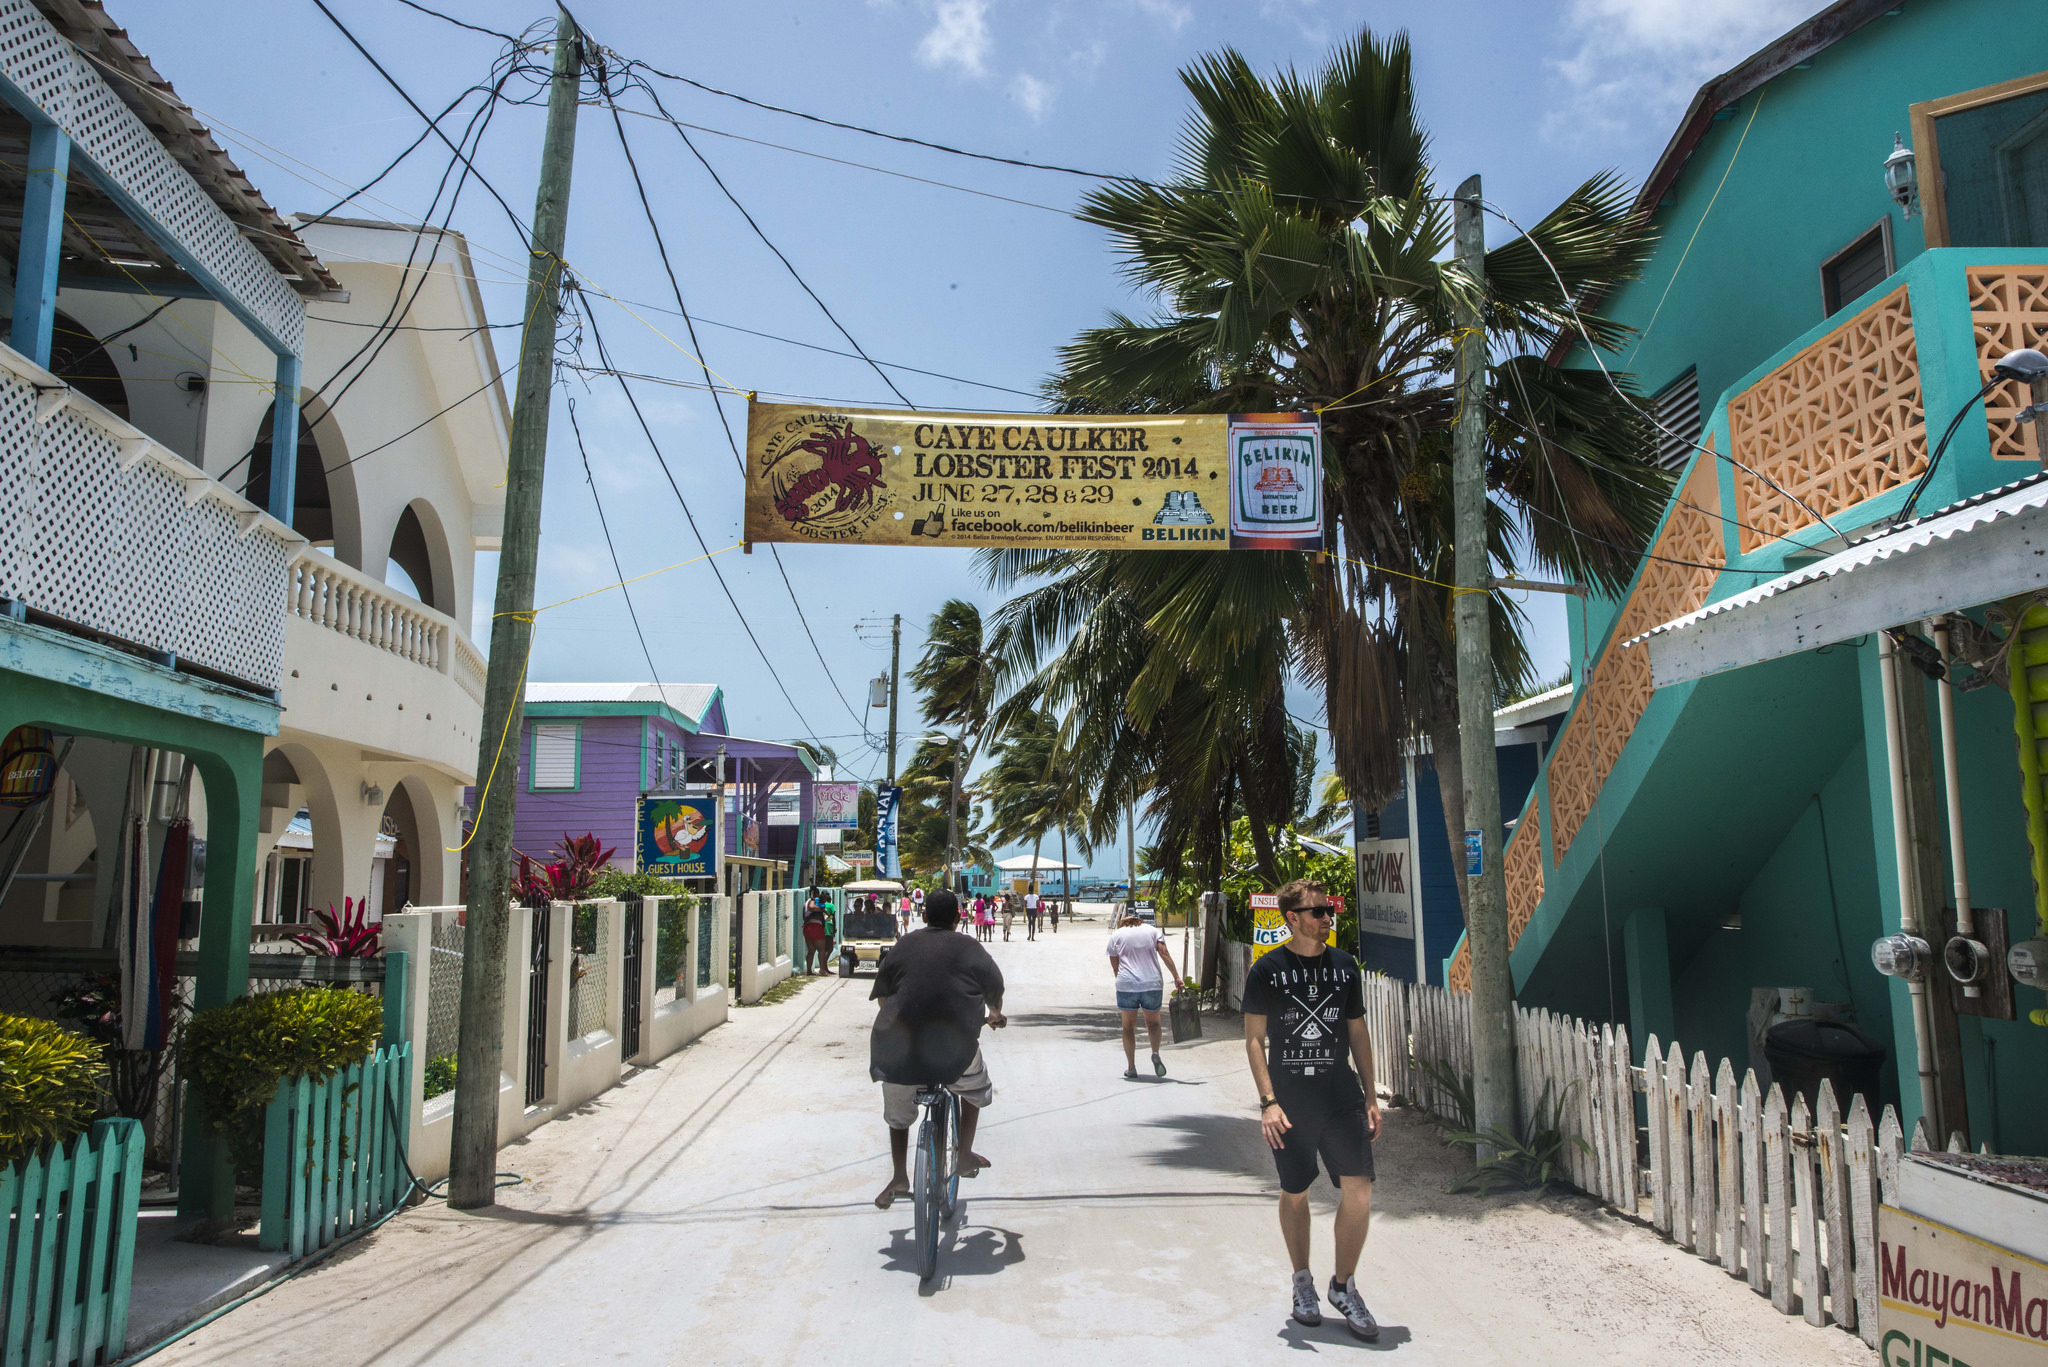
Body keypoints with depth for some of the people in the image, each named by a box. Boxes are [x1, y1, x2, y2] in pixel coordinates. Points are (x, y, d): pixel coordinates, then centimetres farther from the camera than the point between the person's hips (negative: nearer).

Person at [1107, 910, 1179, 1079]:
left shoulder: (1116, 935, 10)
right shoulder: (1153, 931, 11)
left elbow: (1115, 966, 9)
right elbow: (1164, 954, -1)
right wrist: (1176, 976, -5)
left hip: (1126, 985, -1)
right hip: (1152, 984, 1)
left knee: (1129, 1026, 12)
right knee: (1153, 1022, 18)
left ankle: (1131, 1067, 10)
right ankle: (1155, 1053, -8)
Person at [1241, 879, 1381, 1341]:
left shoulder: (1344, 965, 7)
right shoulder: (1267, 970, -4)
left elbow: (1358, 1033, 14)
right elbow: (1254, 1040, -4)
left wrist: (1370, 1095, 10)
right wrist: (1268, 1102, -12)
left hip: (1341, 1095, 2)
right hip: (1290, 1101, -2)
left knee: (1359, 1189, -6)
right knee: (1295, 1194, 9)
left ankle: (1344, 1285, 13)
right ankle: (1303, 1282, 30)